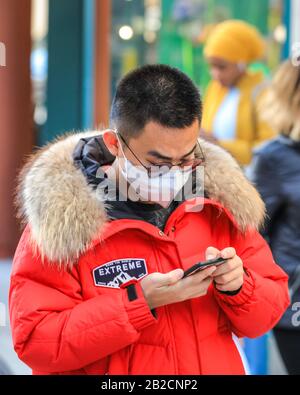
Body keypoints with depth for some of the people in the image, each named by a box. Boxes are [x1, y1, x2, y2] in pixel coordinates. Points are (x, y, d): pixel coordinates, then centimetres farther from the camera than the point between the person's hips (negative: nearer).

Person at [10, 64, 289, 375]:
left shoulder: (219, 202, 2)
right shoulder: (62, 219, -11)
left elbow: (271, 308, 8)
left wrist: (238, 287, -13)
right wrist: (140, 301, -22)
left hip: (217, 364, 4)